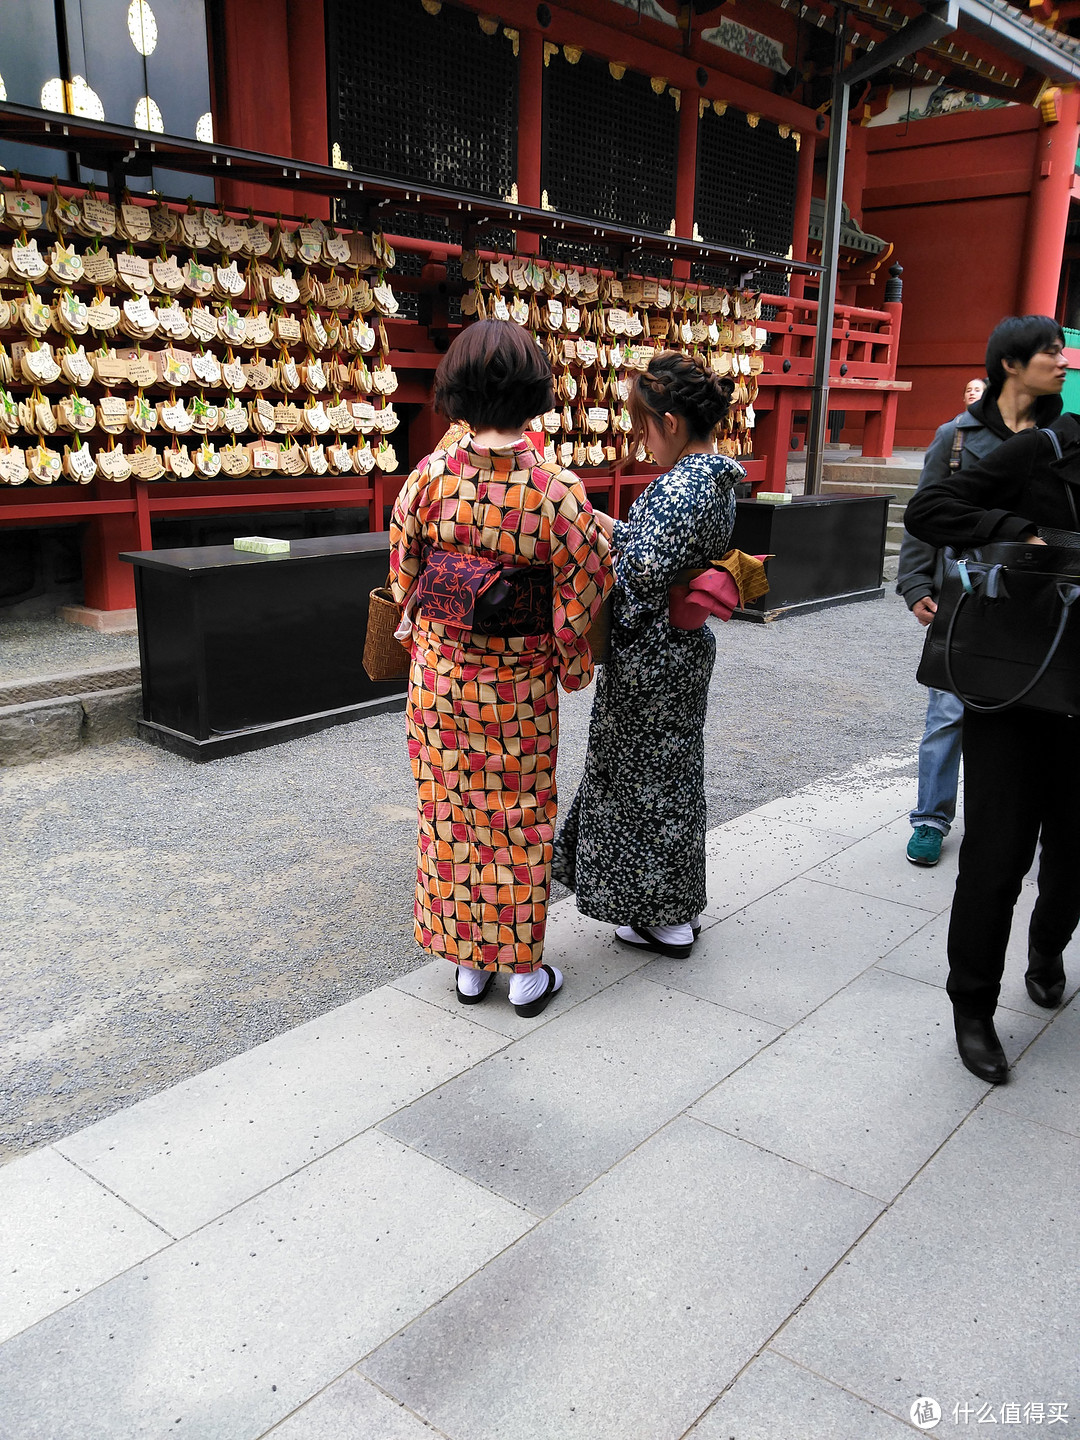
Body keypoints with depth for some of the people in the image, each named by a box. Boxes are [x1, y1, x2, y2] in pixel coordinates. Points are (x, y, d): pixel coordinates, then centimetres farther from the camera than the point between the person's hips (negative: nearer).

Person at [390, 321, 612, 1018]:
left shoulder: (430, 475, -9)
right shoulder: (557, 490, -17)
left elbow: (403, 575, 1)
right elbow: (581, 595, -11)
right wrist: (571, 666, 6)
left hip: (440, 672, 2)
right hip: (519, 685, -2)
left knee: (450, 810, 15)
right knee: (519, 816, 12)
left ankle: (467, 962, 28)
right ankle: (525, 971, 24)